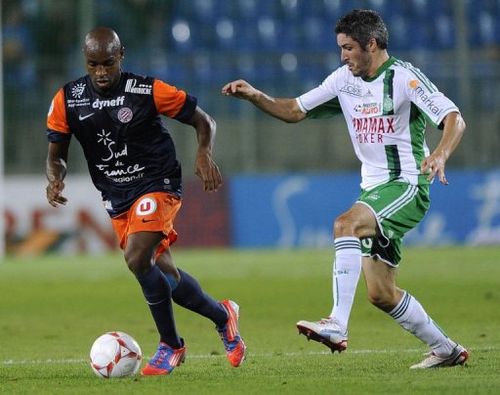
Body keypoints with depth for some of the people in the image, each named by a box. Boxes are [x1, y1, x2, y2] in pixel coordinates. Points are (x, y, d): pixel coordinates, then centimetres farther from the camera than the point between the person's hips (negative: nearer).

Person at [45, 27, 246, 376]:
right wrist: (56, 179, -16)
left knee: (137, 259, -25)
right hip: (116, 199, 5)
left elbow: (204, 121, -4)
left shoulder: (148, 91, -13)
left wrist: (205, 154, -23)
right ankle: (223, 316, 33)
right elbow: (56, 153, 6)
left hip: (157, 185, -5)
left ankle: (171, 345, -8)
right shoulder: (67, 101, -4)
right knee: (164, 274, 8)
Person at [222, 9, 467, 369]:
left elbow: (454, 119, -19)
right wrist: (255, 97, -1)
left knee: (345, 224, -33)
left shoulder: (404, 77, -12)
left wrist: (440, 154, -38)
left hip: (406, 185, -8)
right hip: (374, 190, 8)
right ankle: (447, 350, 23)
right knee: (381, 294, 5)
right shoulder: (344, 80, 9)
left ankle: (337, 326, -40)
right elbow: (295, 111, 15)